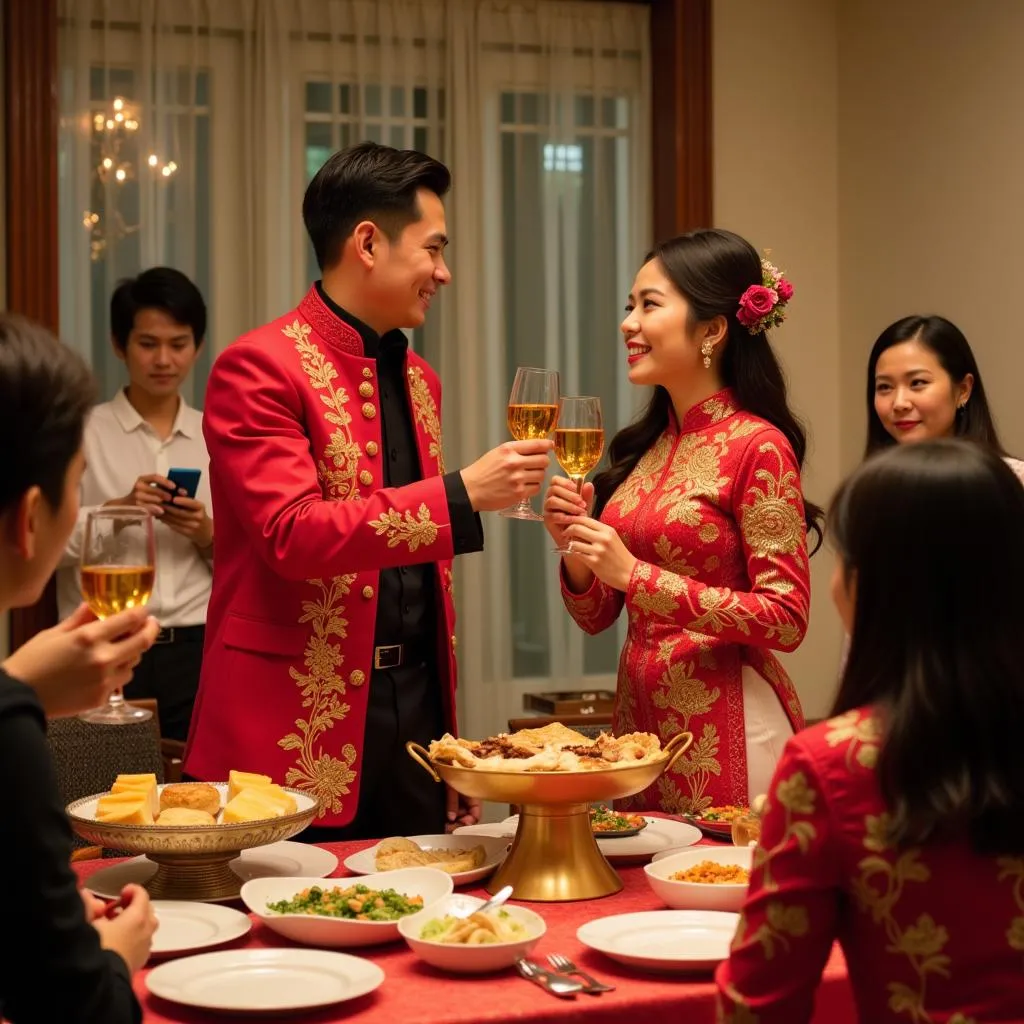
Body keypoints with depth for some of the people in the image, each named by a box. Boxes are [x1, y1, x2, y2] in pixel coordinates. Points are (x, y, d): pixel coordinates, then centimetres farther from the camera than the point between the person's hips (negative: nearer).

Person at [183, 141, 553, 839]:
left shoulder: (418, 379, 16)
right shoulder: (260, 368, -9)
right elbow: (293, 534, -20)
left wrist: (453, 748, 18)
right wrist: (460, 495, -24)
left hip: (416, 707, 7)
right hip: (301, 728, -7)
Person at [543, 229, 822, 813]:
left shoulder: (757, 446, -11)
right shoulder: (644, 445, 9)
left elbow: (787, 620, -16)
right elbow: (597, 617, 12)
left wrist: (637, 574, -19)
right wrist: (576, 551, -8)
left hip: (725, 728, -6)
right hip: (639, 715, 6)